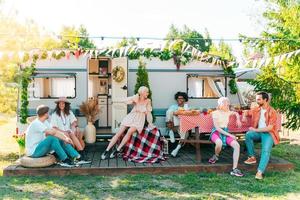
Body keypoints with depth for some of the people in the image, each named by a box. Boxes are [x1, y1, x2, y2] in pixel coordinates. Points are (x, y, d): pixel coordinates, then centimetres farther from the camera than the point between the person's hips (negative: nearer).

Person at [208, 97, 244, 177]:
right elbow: (217, 127, -14)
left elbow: (236, 113, 34)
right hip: (216, 132, -5)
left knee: (237, 145, -23)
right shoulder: (215, 113, -6)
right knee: (219, 143, -41)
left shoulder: (228, 112, 10)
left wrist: (238, 119, 12)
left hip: (226, 132, 5)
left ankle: (234, 169, -23)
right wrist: (229, 135, -19)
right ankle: (216, 156, -6)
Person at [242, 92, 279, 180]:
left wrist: (255, 130, -18)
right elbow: (246, 113, 24)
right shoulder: (256, 109, 5)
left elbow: (269, 128, -18)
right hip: (258, 132, 5)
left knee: (266, 150, -30)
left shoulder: (272, 112, -11)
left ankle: (260, 172, -40)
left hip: (268, 133, -5)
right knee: (248, 134, -29)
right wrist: (244, 116, -1)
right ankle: (252, 157, -16)